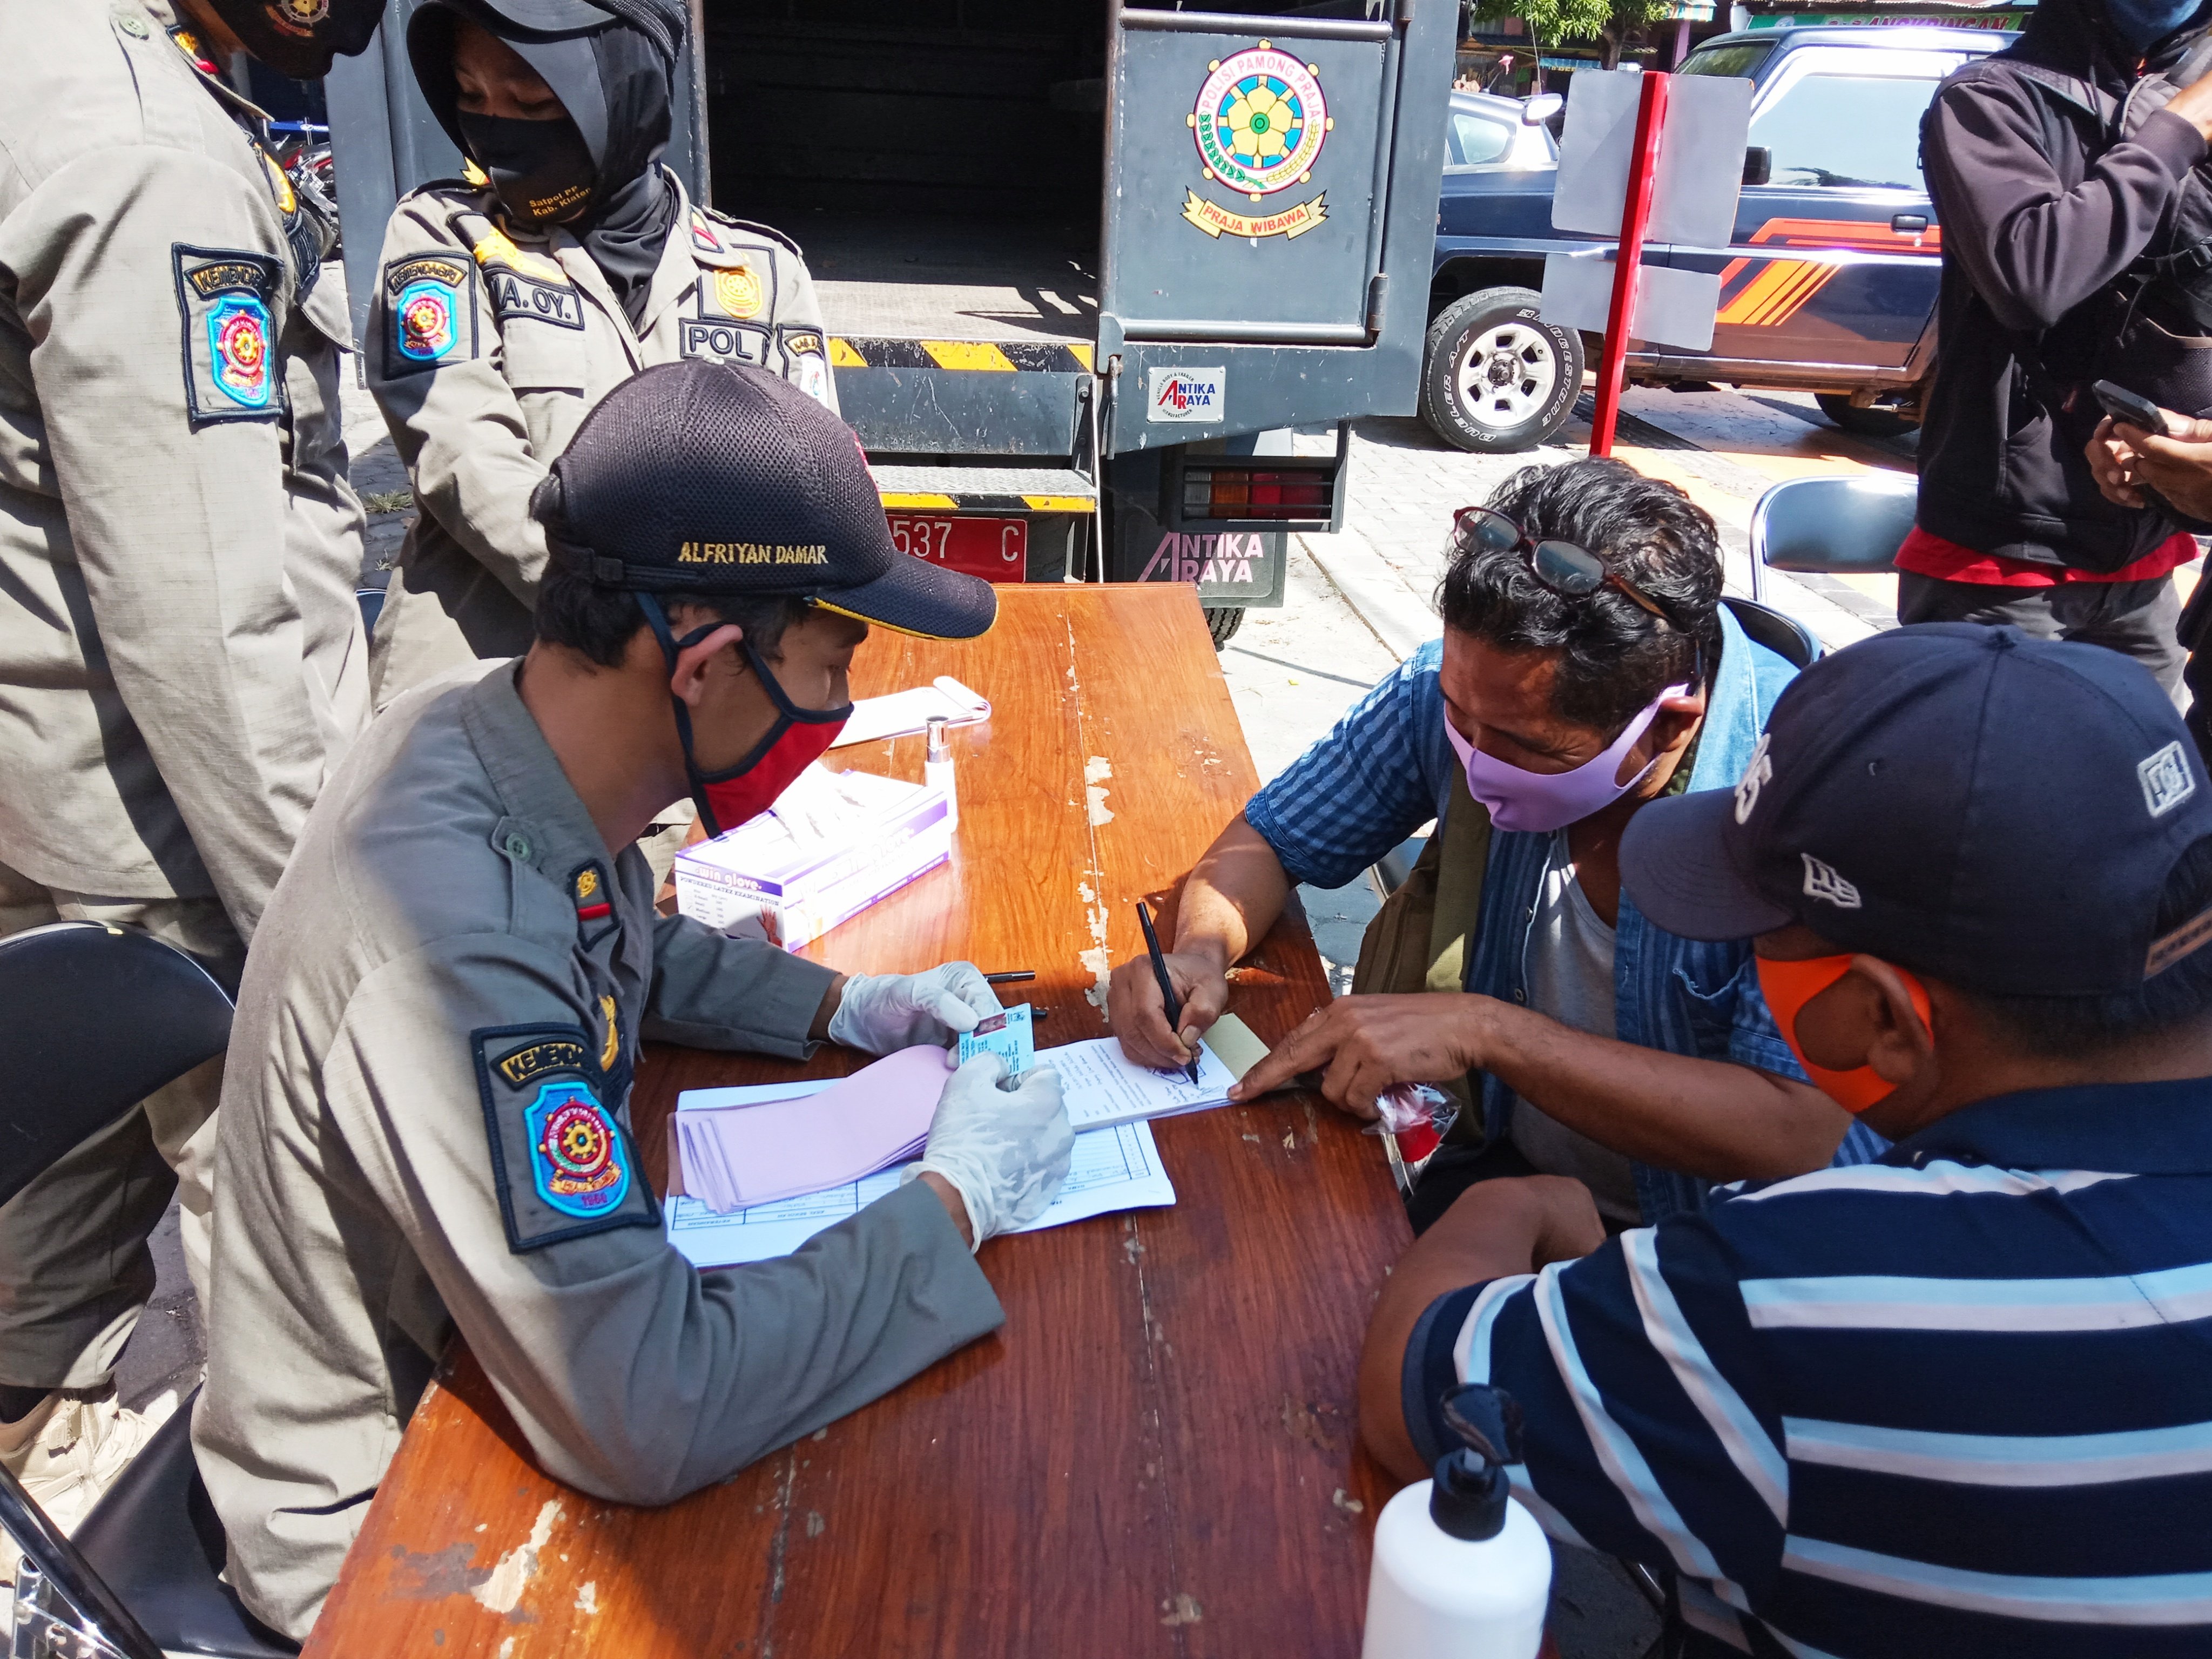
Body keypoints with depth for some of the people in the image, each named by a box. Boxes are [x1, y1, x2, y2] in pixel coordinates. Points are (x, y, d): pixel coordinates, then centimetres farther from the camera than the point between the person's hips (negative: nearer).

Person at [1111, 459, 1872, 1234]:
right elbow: (1273, 836, 2)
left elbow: (1801, 1137, -30)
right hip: (1503, 1163, 4)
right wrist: (1202, 951, -20)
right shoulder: (1466, 683, -11)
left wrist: (1486, 1031, -32)